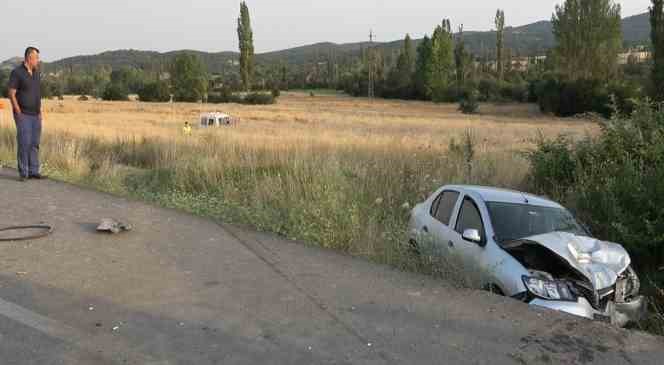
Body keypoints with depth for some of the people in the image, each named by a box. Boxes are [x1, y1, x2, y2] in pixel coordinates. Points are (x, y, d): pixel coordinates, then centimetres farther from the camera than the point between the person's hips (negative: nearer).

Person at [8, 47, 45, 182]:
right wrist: (19, 113, -17)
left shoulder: (36, 73, 11)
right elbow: (11, 94, -12)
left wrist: (40, 111, 11)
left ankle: (33, 171, 10)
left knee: (34, 143, 5)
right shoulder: (17, 72, -11)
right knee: (24, 143, -9)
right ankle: (23, 173, -2)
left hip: (35, 115, 7)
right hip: (23, 115, -6)